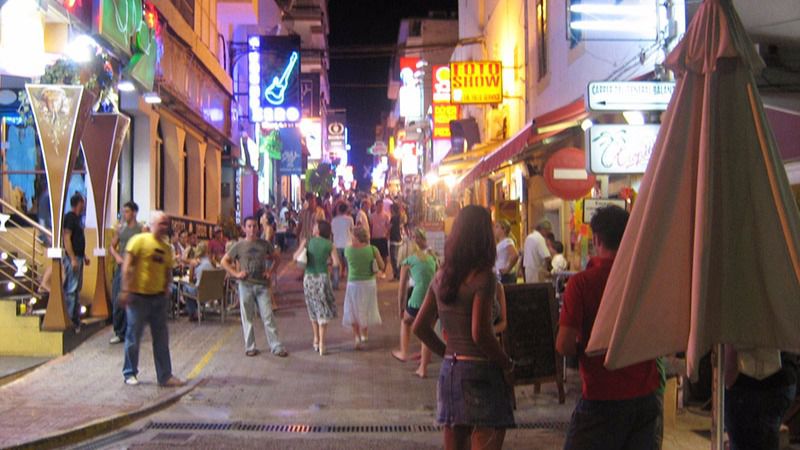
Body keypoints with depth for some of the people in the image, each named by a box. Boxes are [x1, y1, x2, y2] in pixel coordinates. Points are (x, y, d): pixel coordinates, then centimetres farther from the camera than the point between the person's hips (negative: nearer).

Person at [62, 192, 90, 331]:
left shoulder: (77, 218, 15)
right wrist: (73, 259, -22)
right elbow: (67, 238, -18)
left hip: (78, 257, 10)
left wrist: (84, 256, 21)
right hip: (72, 258, -10)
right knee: (71, 289, -8)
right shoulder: (70, 217, -13)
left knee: (77, 288, 14)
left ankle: (75, 318, 22)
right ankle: (70, 320, -5)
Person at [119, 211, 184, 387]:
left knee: (161, 338, 7)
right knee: (134, 336, 4)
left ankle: (165, 376, 13)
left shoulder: (166, 248, 11)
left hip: (159, 297, 6)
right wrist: (125, 290, -16)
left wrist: (167, 290, 5)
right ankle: (130, 373, 19)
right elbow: (127, 266, -11)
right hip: (138, 296, -6)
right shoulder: (139, 240, -7)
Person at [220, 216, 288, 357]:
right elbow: (224, 261, 7)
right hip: (246, 285, -1)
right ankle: (250, 347, 16)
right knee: (247, 318, 6)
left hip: (262, 285, 1)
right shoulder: (239, 246, 2)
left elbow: (276, 258, 17)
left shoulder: (264, 244, 6)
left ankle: (276, 347, 4)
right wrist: (235, 274, -4)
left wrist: (271, 272, 3)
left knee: (268, 317, -1)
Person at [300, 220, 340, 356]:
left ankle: (316, 339, 27)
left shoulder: (307, 242, -1)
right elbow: (336, 263, -11)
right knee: (323, 311, 6)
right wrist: (327, 264, 9)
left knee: (314, 310, 19)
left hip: (308, 278, 2)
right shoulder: (329, 245, -3)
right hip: (322, 278, -2)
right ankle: (321, 343, -1)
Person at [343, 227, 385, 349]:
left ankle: (357, 336, -2)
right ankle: (364, 335, 36)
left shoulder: (348, 250, -15)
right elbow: (382, 266, -5)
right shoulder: (372, 249, -12)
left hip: (353, 284, -2)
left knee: (354, 312, 13)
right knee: (366, 310, 21)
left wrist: (353, 244, 8)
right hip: (369, 283, 2)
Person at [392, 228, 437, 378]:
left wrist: (400, 309, 18)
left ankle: (403, 353, 32)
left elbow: (402, 289, 10)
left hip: (418, 300, -3)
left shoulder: (408, 261, 7)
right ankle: (423, 368, 21)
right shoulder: (432, 257, 17)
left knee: (405, 321, 28)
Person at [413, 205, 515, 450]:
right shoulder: (482, 276, -14)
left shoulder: (442, 275, 7)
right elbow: (480, 334, -21)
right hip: (480, 371, -7)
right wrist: (507, 363, -6)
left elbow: (420, 327, 11)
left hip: (449, 371, 7)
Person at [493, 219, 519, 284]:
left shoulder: (507, 241, -13)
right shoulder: (500, 243, 16)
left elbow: (515, 255, -29)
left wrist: (508, 268, -20)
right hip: (500, 276, 9)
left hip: (506, 276, -9)